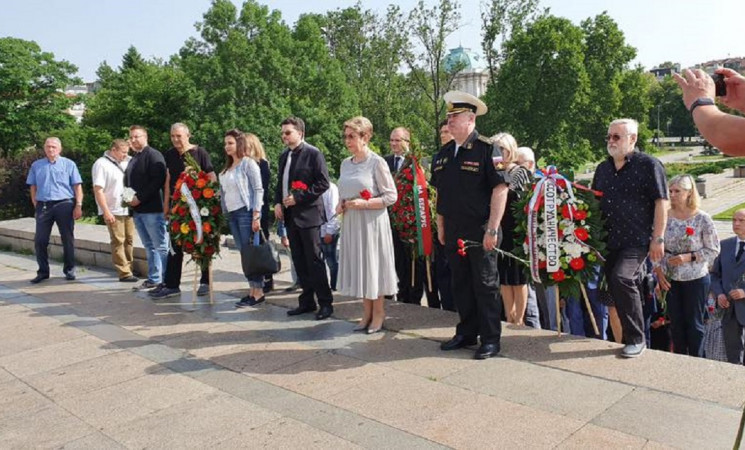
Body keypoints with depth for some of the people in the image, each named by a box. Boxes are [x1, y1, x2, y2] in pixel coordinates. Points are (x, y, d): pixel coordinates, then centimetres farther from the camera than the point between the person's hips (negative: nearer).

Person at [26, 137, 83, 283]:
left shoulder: (69, 164, 3)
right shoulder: (36, 165, 11)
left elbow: (77, 186, 0)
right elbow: (33, 186, 14)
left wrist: (78, 205, -7)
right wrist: (35, 204, 5)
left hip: (64, 205, -2)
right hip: (43, 206, 2)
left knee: (68, 239, 4)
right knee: (40, 240, 2)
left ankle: (69, 270, 16)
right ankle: (43, 271, 13)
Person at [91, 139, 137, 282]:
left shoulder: (126, 162, 10)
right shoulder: (101, 164, -8)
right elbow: (98, 190, -13)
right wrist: (106, 211, -18)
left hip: (128, 209, 6)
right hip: (113, 211, -6)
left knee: (129, 240, 9)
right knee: (118, 241, -2)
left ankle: (129, 268, 19)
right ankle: (124, 273, 2)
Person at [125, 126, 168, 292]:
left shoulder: (153, 155, -8)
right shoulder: (134, 158, 20)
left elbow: (158, 181, -19)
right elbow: (128, 181, 28)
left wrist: (140, 198, -18)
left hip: (152, 209, -9)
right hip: (137, 209, 9)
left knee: (161, 246, -6)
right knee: (149, 246, 14)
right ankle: (154, 279, 21)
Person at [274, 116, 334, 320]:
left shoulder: (313, 154, -8)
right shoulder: (284, 156, 14)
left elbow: (323, 183, -13)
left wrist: (298, 198, -17)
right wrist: (278, 202, 4)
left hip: (308, 214, -7)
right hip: (290, 215, 7)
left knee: (314, 260, -4)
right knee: (299, 261, 11)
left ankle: (326, 303, 5)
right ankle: (307, 301, 21)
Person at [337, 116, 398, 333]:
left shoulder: (377, 162, -10)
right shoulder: (346, 164, 9)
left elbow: (391, 196, -11)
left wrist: (364, 203, -20)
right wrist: (341, 205, -1)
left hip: (372, 222, -6)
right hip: (351, 222, 6)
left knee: (373, 263, 3)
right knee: (359, 265, 10)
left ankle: (379, 313, 17)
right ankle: (367, 313, 22)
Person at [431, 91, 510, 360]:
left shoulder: (487, 149, -9)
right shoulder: (444, 153, 12)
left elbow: (500, 189, -14)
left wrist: (492, 229, -18)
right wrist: (441, 227, 14)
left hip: (480, 232, -6)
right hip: (453, 233, 6)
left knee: (485, 286, 3)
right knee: (461, 285, 15)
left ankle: (491, 340, 14)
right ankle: (466, 333, 28)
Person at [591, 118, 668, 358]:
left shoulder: (649, 165, -4)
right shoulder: (602, 168, 14)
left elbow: (661, 203, -8)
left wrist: (658, 239, -12)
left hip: (637, 240, -6)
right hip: (609, 240, 7)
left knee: (621, 278, -23)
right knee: (624, 288, 13)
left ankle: (636, 339, -9)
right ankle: (627, 336, 28)